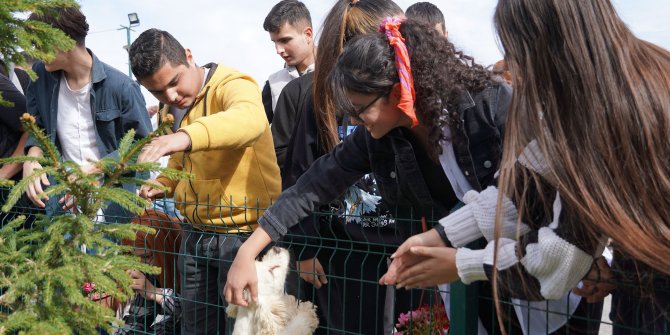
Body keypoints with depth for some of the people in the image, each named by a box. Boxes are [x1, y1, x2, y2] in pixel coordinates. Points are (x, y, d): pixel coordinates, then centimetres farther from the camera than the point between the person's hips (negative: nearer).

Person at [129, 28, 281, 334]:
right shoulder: (172, 109, 10)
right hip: (195, 232, 7)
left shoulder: (233, 85, -15)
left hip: (243, 231, -7)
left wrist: (186, 136, -55)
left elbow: (250, 119, -40)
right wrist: (163, 183, 4)